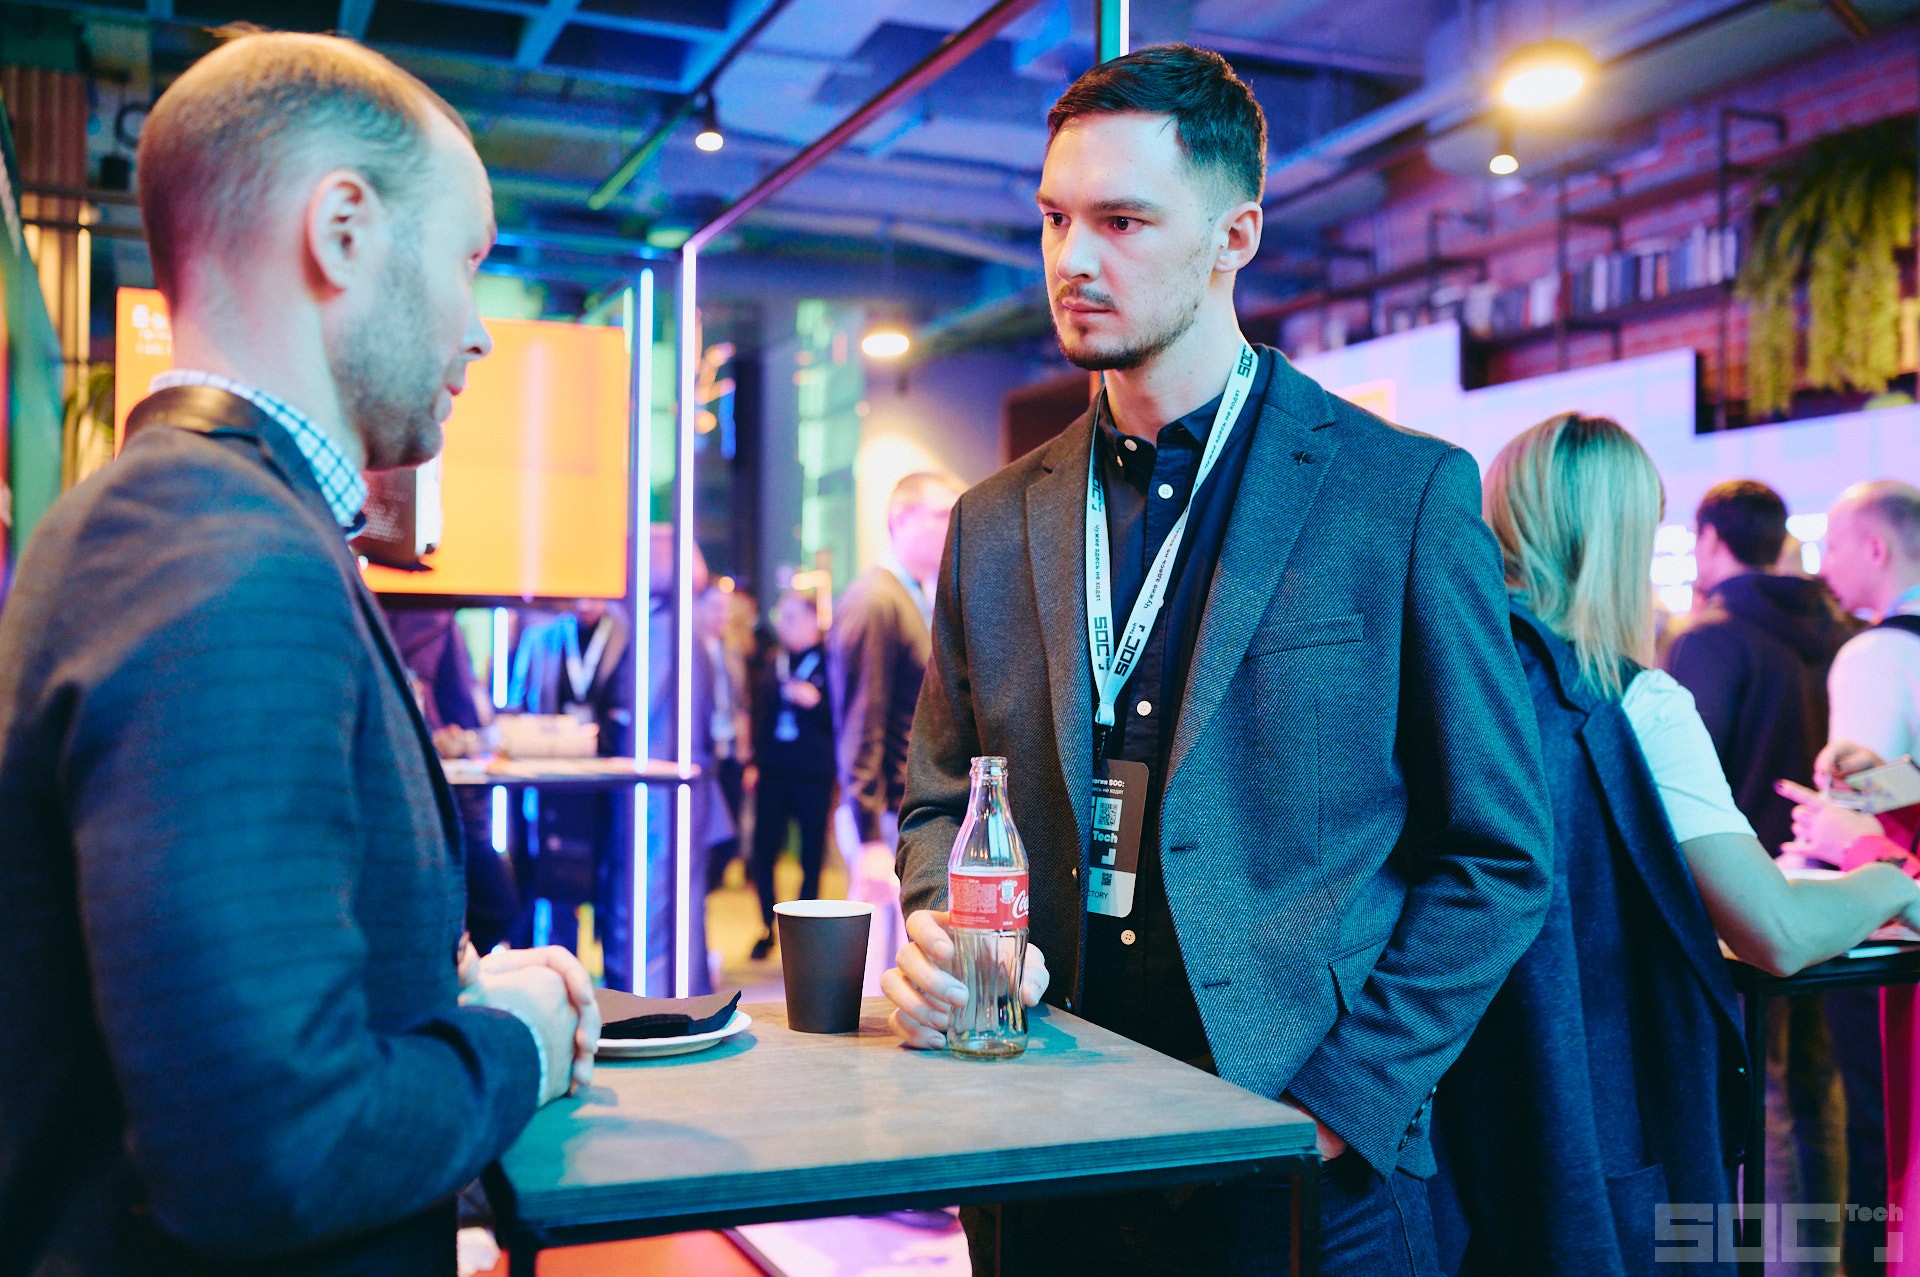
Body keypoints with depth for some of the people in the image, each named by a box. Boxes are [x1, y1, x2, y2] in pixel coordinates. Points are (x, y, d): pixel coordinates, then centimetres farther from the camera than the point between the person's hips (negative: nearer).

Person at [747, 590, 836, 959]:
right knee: (763, 852, 4)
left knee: (811, 857, 4)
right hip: (773, 773, 4)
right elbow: (760, 713, 14)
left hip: (814, 776, -4)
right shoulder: (772, 662, 11)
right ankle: (768, 928, 18)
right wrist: (756, 761, 10)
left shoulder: (830, 662, -3)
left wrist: (816, 701, -22)